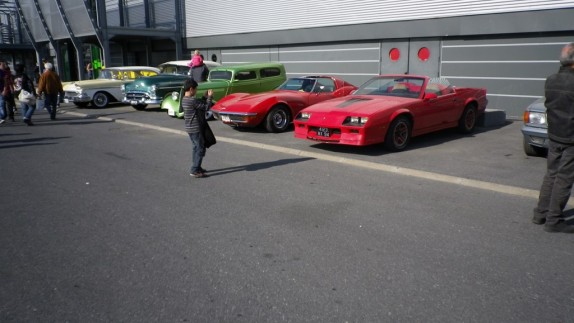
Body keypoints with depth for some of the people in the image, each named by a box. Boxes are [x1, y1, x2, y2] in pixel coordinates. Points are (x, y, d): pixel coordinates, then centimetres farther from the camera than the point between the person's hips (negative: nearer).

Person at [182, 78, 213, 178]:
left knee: (196, 148, 19)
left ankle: (197, 167, 27)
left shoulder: (184, 99, 8)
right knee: (200, 149, -3)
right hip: (195, 128, -10)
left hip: (189, 128, 10)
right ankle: (194, 171, -3)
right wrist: (209, 97, -4)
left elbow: (199, 104, 16)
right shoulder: (193, 100, -22)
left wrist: (205, 97, 10)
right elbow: (206, 107, -15)